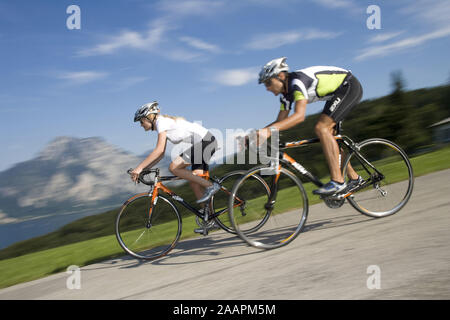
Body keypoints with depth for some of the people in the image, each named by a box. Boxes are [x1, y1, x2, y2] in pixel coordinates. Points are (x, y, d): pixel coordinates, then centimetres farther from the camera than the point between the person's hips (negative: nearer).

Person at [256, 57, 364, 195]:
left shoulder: (297, 81, -26)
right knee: (326, 135, 6)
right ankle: (354, 178, 15)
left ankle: (338, 181, -22)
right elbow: (280, 121, 7)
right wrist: (256, 133, -6)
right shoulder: (286, 93, 2)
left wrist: (269, 130, -45)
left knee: (321, 128, -21)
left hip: (350, 86, -10)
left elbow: (299, 115, -38)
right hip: (338, 92, 10)